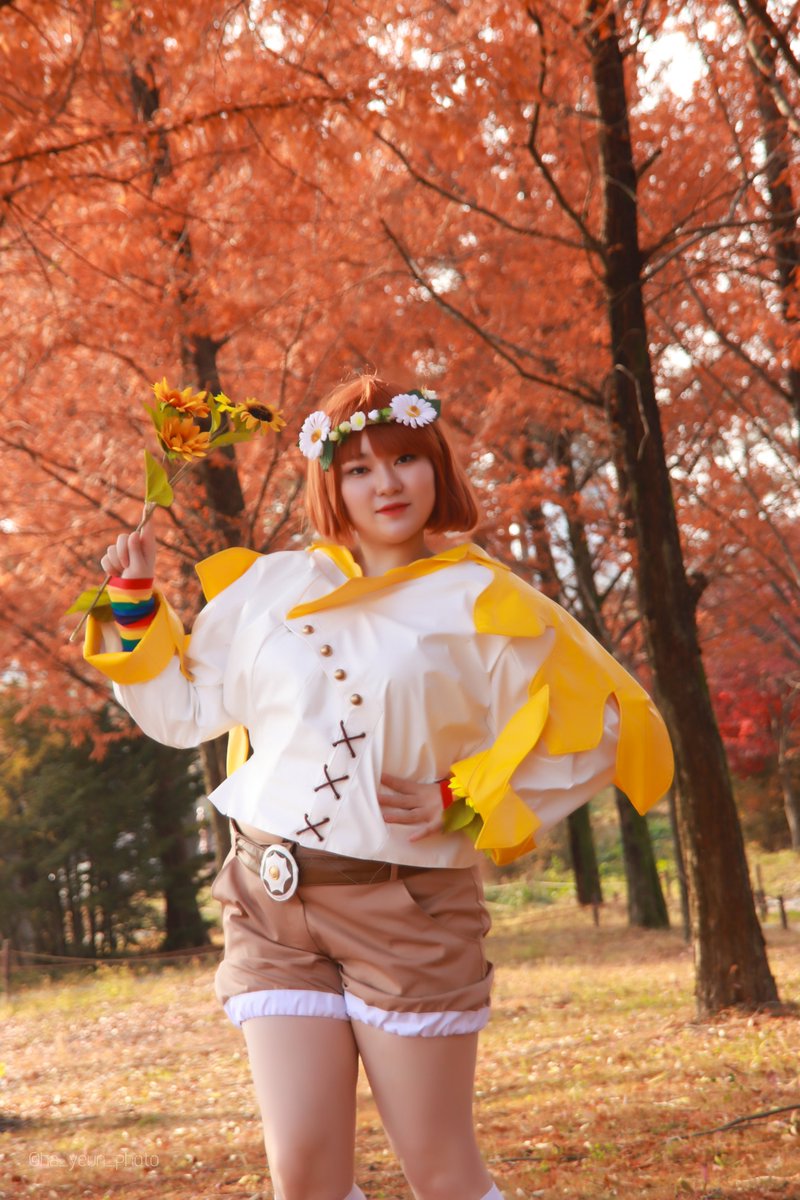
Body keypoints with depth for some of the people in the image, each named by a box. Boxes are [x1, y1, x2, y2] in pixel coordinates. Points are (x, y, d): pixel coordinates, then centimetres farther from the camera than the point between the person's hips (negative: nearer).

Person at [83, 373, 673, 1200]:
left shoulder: (484, 607, -1)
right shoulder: (270, 587, 9)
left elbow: (589, 734, 0)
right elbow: (182, 708, 18)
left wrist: (461, 801, -9)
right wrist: (134, 604, 8)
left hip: (409, 911, -2)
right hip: (272, 903, 3)